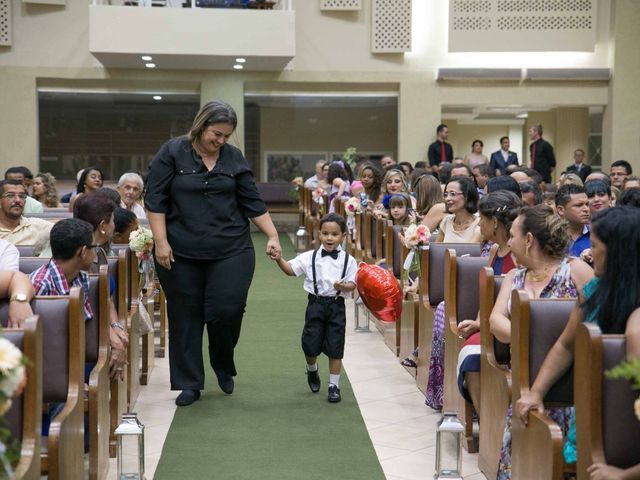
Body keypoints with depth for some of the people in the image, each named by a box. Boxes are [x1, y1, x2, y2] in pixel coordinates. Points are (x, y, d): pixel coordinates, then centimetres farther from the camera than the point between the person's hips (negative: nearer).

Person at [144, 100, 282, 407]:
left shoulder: (234, 158, 6)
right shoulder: (172, 153, -2)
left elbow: (253, 203, 7)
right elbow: (155, 200, -4)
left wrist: (272, 236, -1)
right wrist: (161, 242, -10)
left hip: (231, 251, 1)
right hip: (182, 254, -1)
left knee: (226, 310, -8)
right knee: (185, 317, 4)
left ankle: (224, 367, 21)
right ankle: (189, 384, 16)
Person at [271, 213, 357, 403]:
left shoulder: (348, 260, -1)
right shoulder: (310, 257, 1)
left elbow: (352, 284, -2)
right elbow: (291, 269, -3)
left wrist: (344, 286, -23)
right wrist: (279, 260, -20)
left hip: (336, 305, -1)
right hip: (316, 304, 1)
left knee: (335, 348, 4)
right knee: (310, 346, 2)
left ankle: (334, 385, 16)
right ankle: (312, 369, 36)